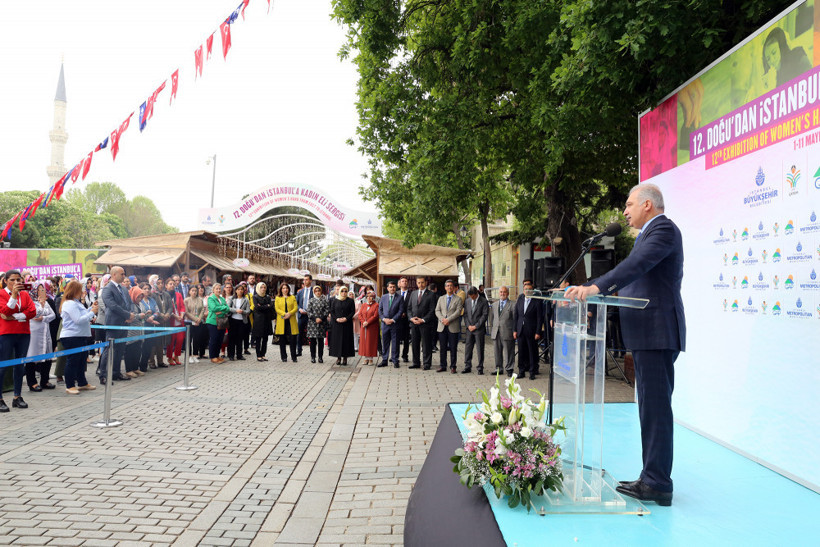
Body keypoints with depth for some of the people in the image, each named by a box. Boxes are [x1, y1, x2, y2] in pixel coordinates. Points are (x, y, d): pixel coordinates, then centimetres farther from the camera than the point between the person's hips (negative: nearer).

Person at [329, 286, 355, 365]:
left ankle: (345, 358, 2)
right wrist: (336, 319, -11)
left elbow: (353, 312, 0)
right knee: (337, 339, 0)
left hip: (347, 324, -1)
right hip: (336, 323, 1)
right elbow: (331, 311, 5)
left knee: (346, 340, -2)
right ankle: (338, 357, 6)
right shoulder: (334, 300, 8)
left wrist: (346, 318, -14)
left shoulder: (350, 301, 4)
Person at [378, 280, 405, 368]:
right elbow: (380, 310, 10)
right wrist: (384, 319, -6)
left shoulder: (400, 298, 1)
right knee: (385, 343, 7)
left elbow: (401, 311, -5)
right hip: (385, 324, 3)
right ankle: (384, 360, 13)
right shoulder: (383, 297, 11)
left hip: (395, 324, -3)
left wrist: (393, 320, -12)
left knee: (395, 343, 2)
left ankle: (395, 361, 8)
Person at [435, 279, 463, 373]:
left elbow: (458, 311, -8)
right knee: (442, 348, 6)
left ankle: (453, 367, 8)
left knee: (453, 348, 0)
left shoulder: (458, 299, 3)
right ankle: (442, 366, 13)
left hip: (453, 327, -3)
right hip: (442, 327, 3)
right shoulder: (441, 298, 16)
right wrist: (442, 319, -10)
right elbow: (437, 311, 8)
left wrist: (448, 319, -16)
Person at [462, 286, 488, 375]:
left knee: (480, 349, 0)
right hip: (469, 328, 4)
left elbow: (485, 315, -9)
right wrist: (468, 325, -3)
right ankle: (467, 367, 13)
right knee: (468, 348, 4)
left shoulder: (483, 301, -5)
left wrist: (476, 326, -11)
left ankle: (480, 368, 7)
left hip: (479, 329, -4)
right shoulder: (467, 301, 9)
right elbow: (465, 314, 10)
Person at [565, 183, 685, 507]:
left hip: (657, 333, -11)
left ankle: (658, 484, 1)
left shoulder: (663, 230, -9)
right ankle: (652, 477, 22)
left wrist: (595, 286, -37)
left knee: (655, 406, -6)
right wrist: (594, 295, 17)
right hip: (648, 334, 11)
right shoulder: (649, 234, 22)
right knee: (651, 406, 13)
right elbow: (631, 276, 24)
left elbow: (635, 265, -26)